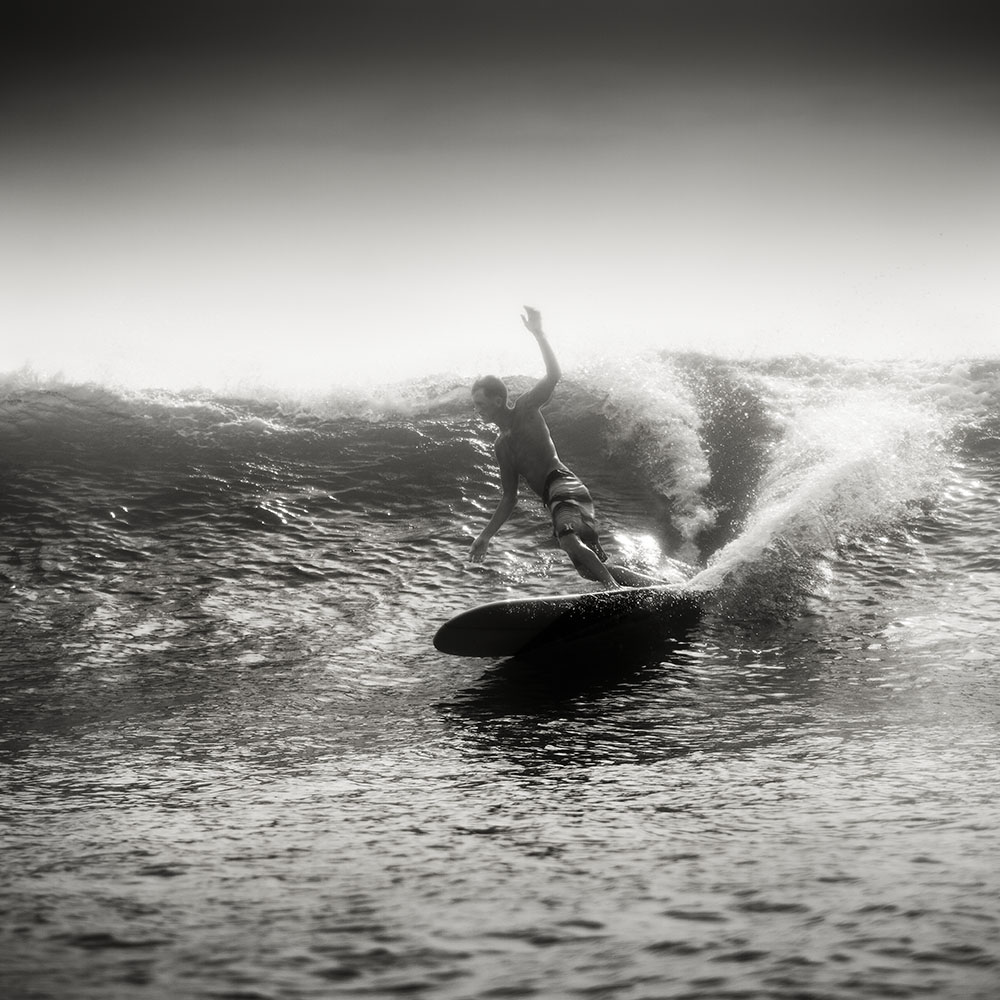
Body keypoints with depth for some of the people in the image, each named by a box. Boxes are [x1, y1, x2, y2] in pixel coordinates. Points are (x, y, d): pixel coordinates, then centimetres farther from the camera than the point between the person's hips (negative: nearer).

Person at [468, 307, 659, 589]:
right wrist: (486, 536, 26)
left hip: (564, 485, -8)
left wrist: (538, 333, -18)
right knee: (594, 567, 3)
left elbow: (554, 375, -12)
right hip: (553, 498, 8)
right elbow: (510, 498, 31)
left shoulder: (524, 409, 6)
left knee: (570, 542, -36)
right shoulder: (502, 446, 26)